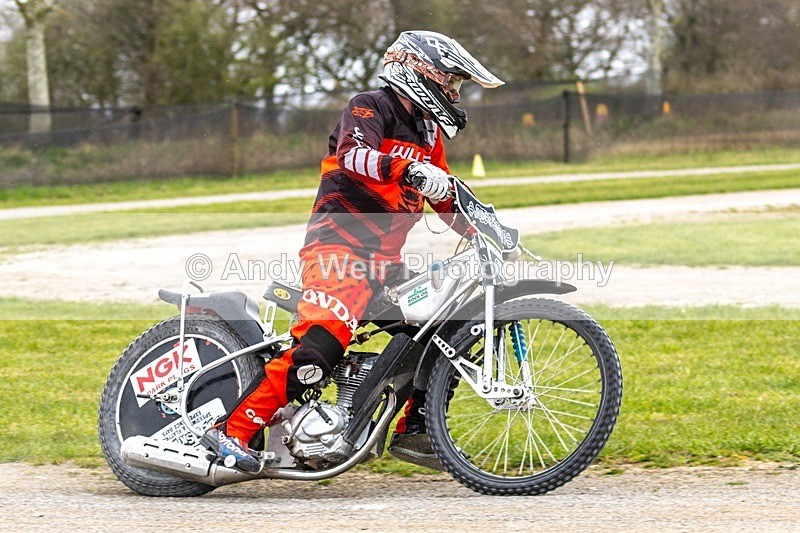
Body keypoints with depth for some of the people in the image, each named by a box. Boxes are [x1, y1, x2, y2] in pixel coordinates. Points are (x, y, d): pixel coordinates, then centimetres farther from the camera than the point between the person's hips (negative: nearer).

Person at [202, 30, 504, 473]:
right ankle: (233, 431, -26)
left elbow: (446, 197, 30)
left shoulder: (428, 131, 22)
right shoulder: (371, 107, -5)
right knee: (322, 343, -28)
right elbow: (352, 154, -26)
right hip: (339, 245, -9)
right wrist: (407, 168, -42)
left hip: (385, 259, 9)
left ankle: (413, 432, 15)